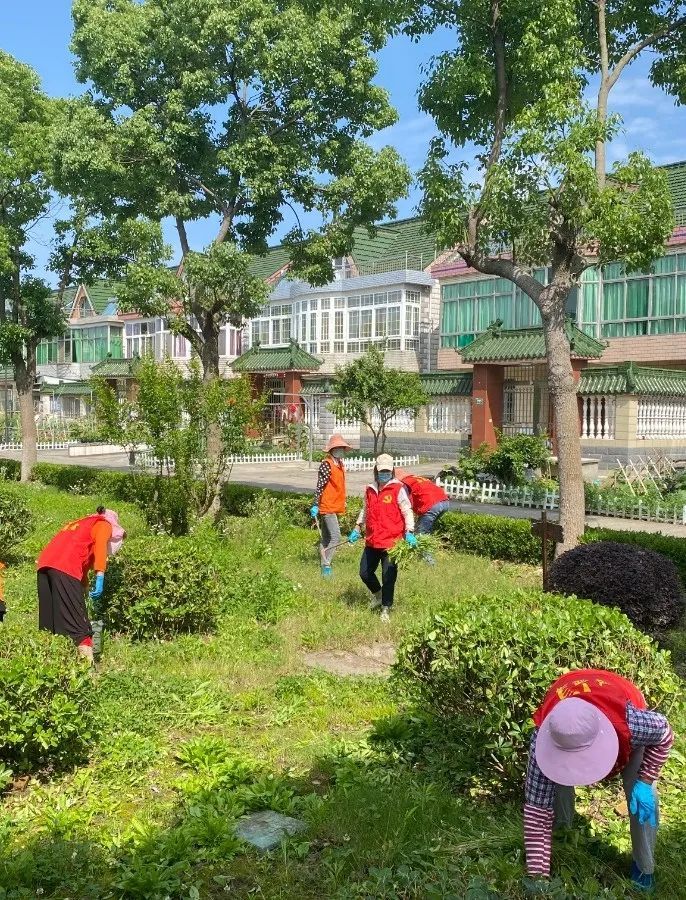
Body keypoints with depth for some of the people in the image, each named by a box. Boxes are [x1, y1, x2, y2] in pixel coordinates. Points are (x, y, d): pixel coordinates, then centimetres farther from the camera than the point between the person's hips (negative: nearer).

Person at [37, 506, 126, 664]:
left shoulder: (80, 523, 36)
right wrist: (100, 579, -15)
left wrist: (84, 589, 34)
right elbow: (100, 546, -6)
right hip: (65, 568, -7)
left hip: (44, 564, 7)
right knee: (77, 623, -9)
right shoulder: (104, 524, 15)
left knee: (50, 622, 10)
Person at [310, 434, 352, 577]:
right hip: (328, 507, -9)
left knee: (326, 538, 14)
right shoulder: (326, 464, -14)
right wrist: (315, 505, -20)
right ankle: (326, 564, -9)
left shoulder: (340, 464, 12)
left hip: (336, 507, 9)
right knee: (335, 537, -14)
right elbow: (320, 486, -17)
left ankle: (324, 563, 20)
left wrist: (342, 503, 23)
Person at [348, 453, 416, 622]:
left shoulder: (398, 489, -8)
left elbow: (407, 511, -10)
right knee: (365, 572, 13)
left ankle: (386, 608, 16)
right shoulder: (370, 490, 10)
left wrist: (409, 532, -21)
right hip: (372, 541, 6)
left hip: (392, 542, -6)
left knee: (388, 576, -1)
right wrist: (357, 528, 20)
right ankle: (378, 594, 40)